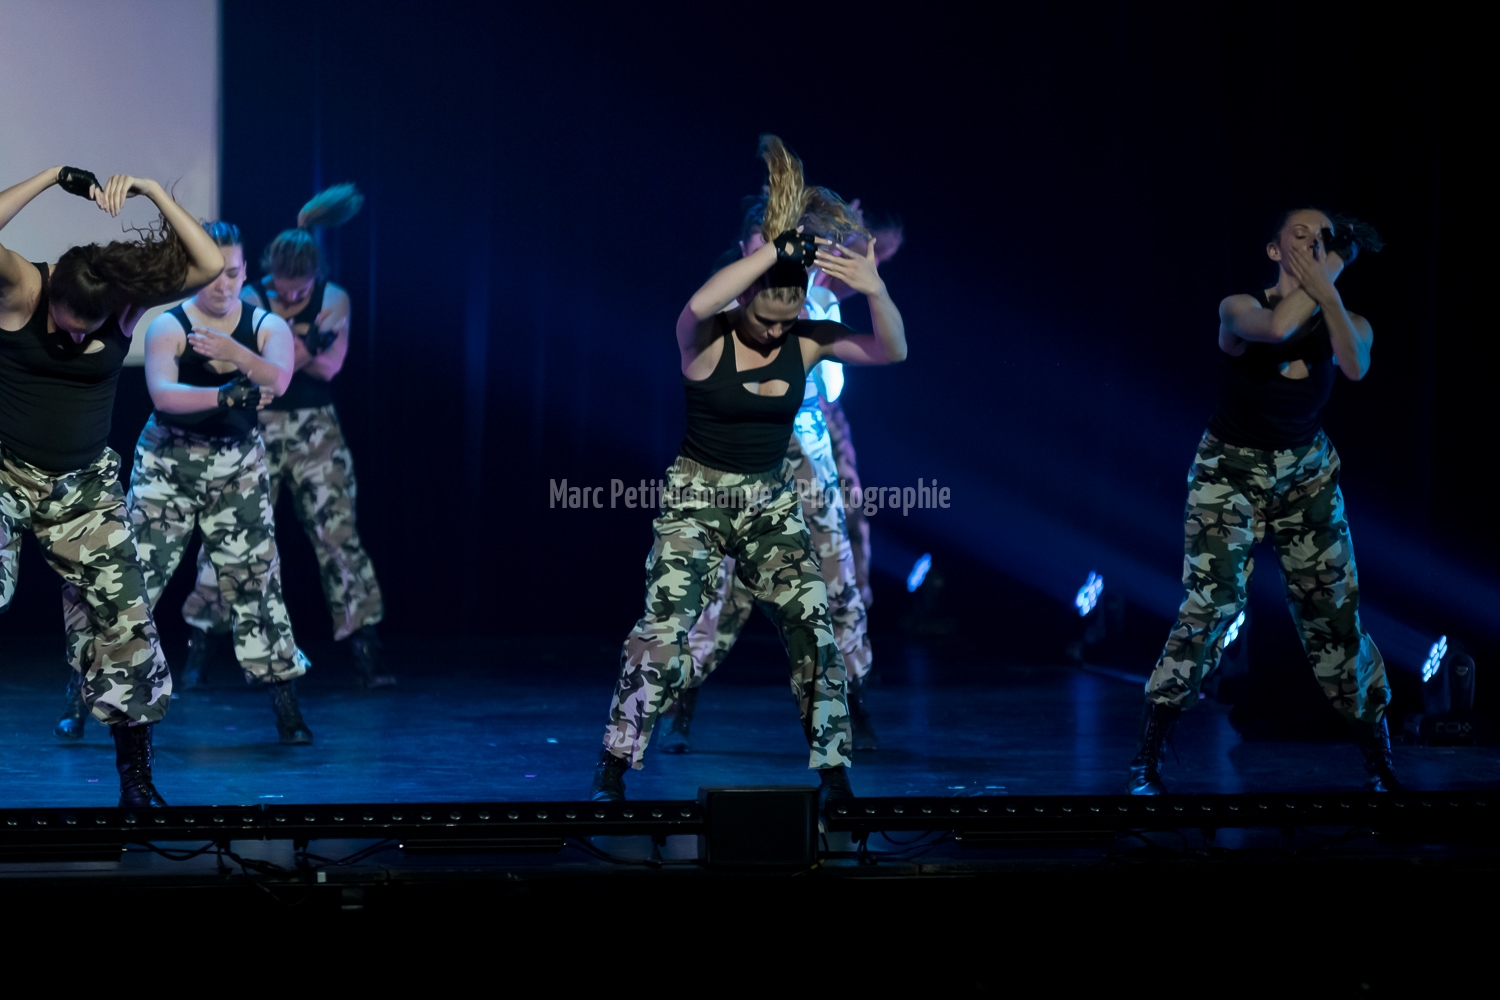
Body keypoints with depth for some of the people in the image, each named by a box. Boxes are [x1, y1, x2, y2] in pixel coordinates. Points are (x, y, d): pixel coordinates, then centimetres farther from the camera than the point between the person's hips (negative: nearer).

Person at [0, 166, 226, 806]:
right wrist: (56, 177, -34)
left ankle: (136, 780, 13)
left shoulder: (127, 302, -8)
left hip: (85, 486, 3)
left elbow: (210, 265, -18)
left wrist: (154, 193, -25)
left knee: (125, 622, 0)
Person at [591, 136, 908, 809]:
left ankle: (833, 772, 1)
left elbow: (892, 352, -14)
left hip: (771, 504, 3)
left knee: (814, 627, -8)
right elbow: (698, 304, -39)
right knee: (665, 629, -15)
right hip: (696, 499, -3)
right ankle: (614, 766, -1)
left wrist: (876, 291, -34)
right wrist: (779, 248, -39)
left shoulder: (807, 342, -5)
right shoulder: (707, 339, -15)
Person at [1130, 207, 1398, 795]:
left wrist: (1328, 289, -33)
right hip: (1230, 472, -3)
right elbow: (1274, 328, -35)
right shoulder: (1240, 309, -12)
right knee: (1211, 605, -14)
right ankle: (1147, 760, -8)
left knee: (1334, 612, 1)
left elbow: (1355, 367, -24)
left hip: (1307, 474, 3)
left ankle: (1379, 763, 10)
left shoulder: (1347, 324, -2)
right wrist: (1330, 268, -24)